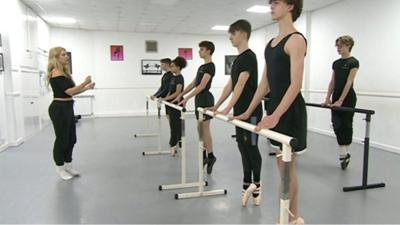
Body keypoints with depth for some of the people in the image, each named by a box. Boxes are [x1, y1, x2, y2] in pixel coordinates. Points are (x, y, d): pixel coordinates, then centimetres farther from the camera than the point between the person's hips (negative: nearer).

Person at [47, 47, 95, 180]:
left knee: (71, 138, 14)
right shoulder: (56, 72, -15)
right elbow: (69, 91, -21)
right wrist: (84, 83, -17)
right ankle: (60, 168, 18)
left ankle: (68, 166, 28)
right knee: (62, 139, 2)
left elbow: (72, 91, 15)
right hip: (59, 109, -9)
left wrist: (87, 87, 5)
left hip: (67, 108, 9)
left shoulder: (64, 72, 14)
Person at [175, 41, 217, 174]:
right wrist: (180, 95, 17)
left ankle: (210, 156, 0)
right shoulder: (202, 67, 17)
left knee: (205, 129, -7)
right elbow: (193, 83, 20)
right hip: (199, 99, 10)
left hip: (205, 99, -9)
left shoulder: (210, 67, -12)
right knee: (200, 129, 11)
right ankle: (204, 156, 18)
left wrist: (187, 98, -25)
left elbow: (202, 86, -21)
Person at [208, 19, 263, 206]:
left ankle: (256, 185, 16)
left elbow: (240, 85, -22)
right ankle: (247, 185, 22)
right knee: (243, 147, 12)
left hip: (251, 112, -9)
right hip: (240, 112, 9)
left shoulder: (249, 57, -13)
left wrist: (227, 110, -27)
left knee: (251, 147, 0)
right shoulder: (238, 58, 16)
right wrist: (216, 106, 17)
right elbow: (230, 85, 18)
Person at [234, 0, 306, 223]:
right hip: (276, 108, 9)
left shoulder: (296, 40, -11)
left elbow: (296, 84, -20)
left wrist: (275, 115, -28)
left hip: (290, 110, -8)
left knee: (287, 167, 1)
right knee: (283, 166, 15)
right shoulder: (272, 42, 15)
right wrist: (248, 112, 14)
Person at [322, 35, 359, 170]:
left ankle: (345, 153, 15)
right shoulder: (336, 63, 11)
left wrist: (340, 100, -20)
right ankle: (344, 154, 10)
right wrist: (328, 98, 6)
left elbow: (349, 83, -16)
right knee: (337, 125, 3)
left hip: (348, 98, -6)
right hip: (336, 97, 7)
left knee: (346, 125, 2)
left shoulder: (353, 62, -10)